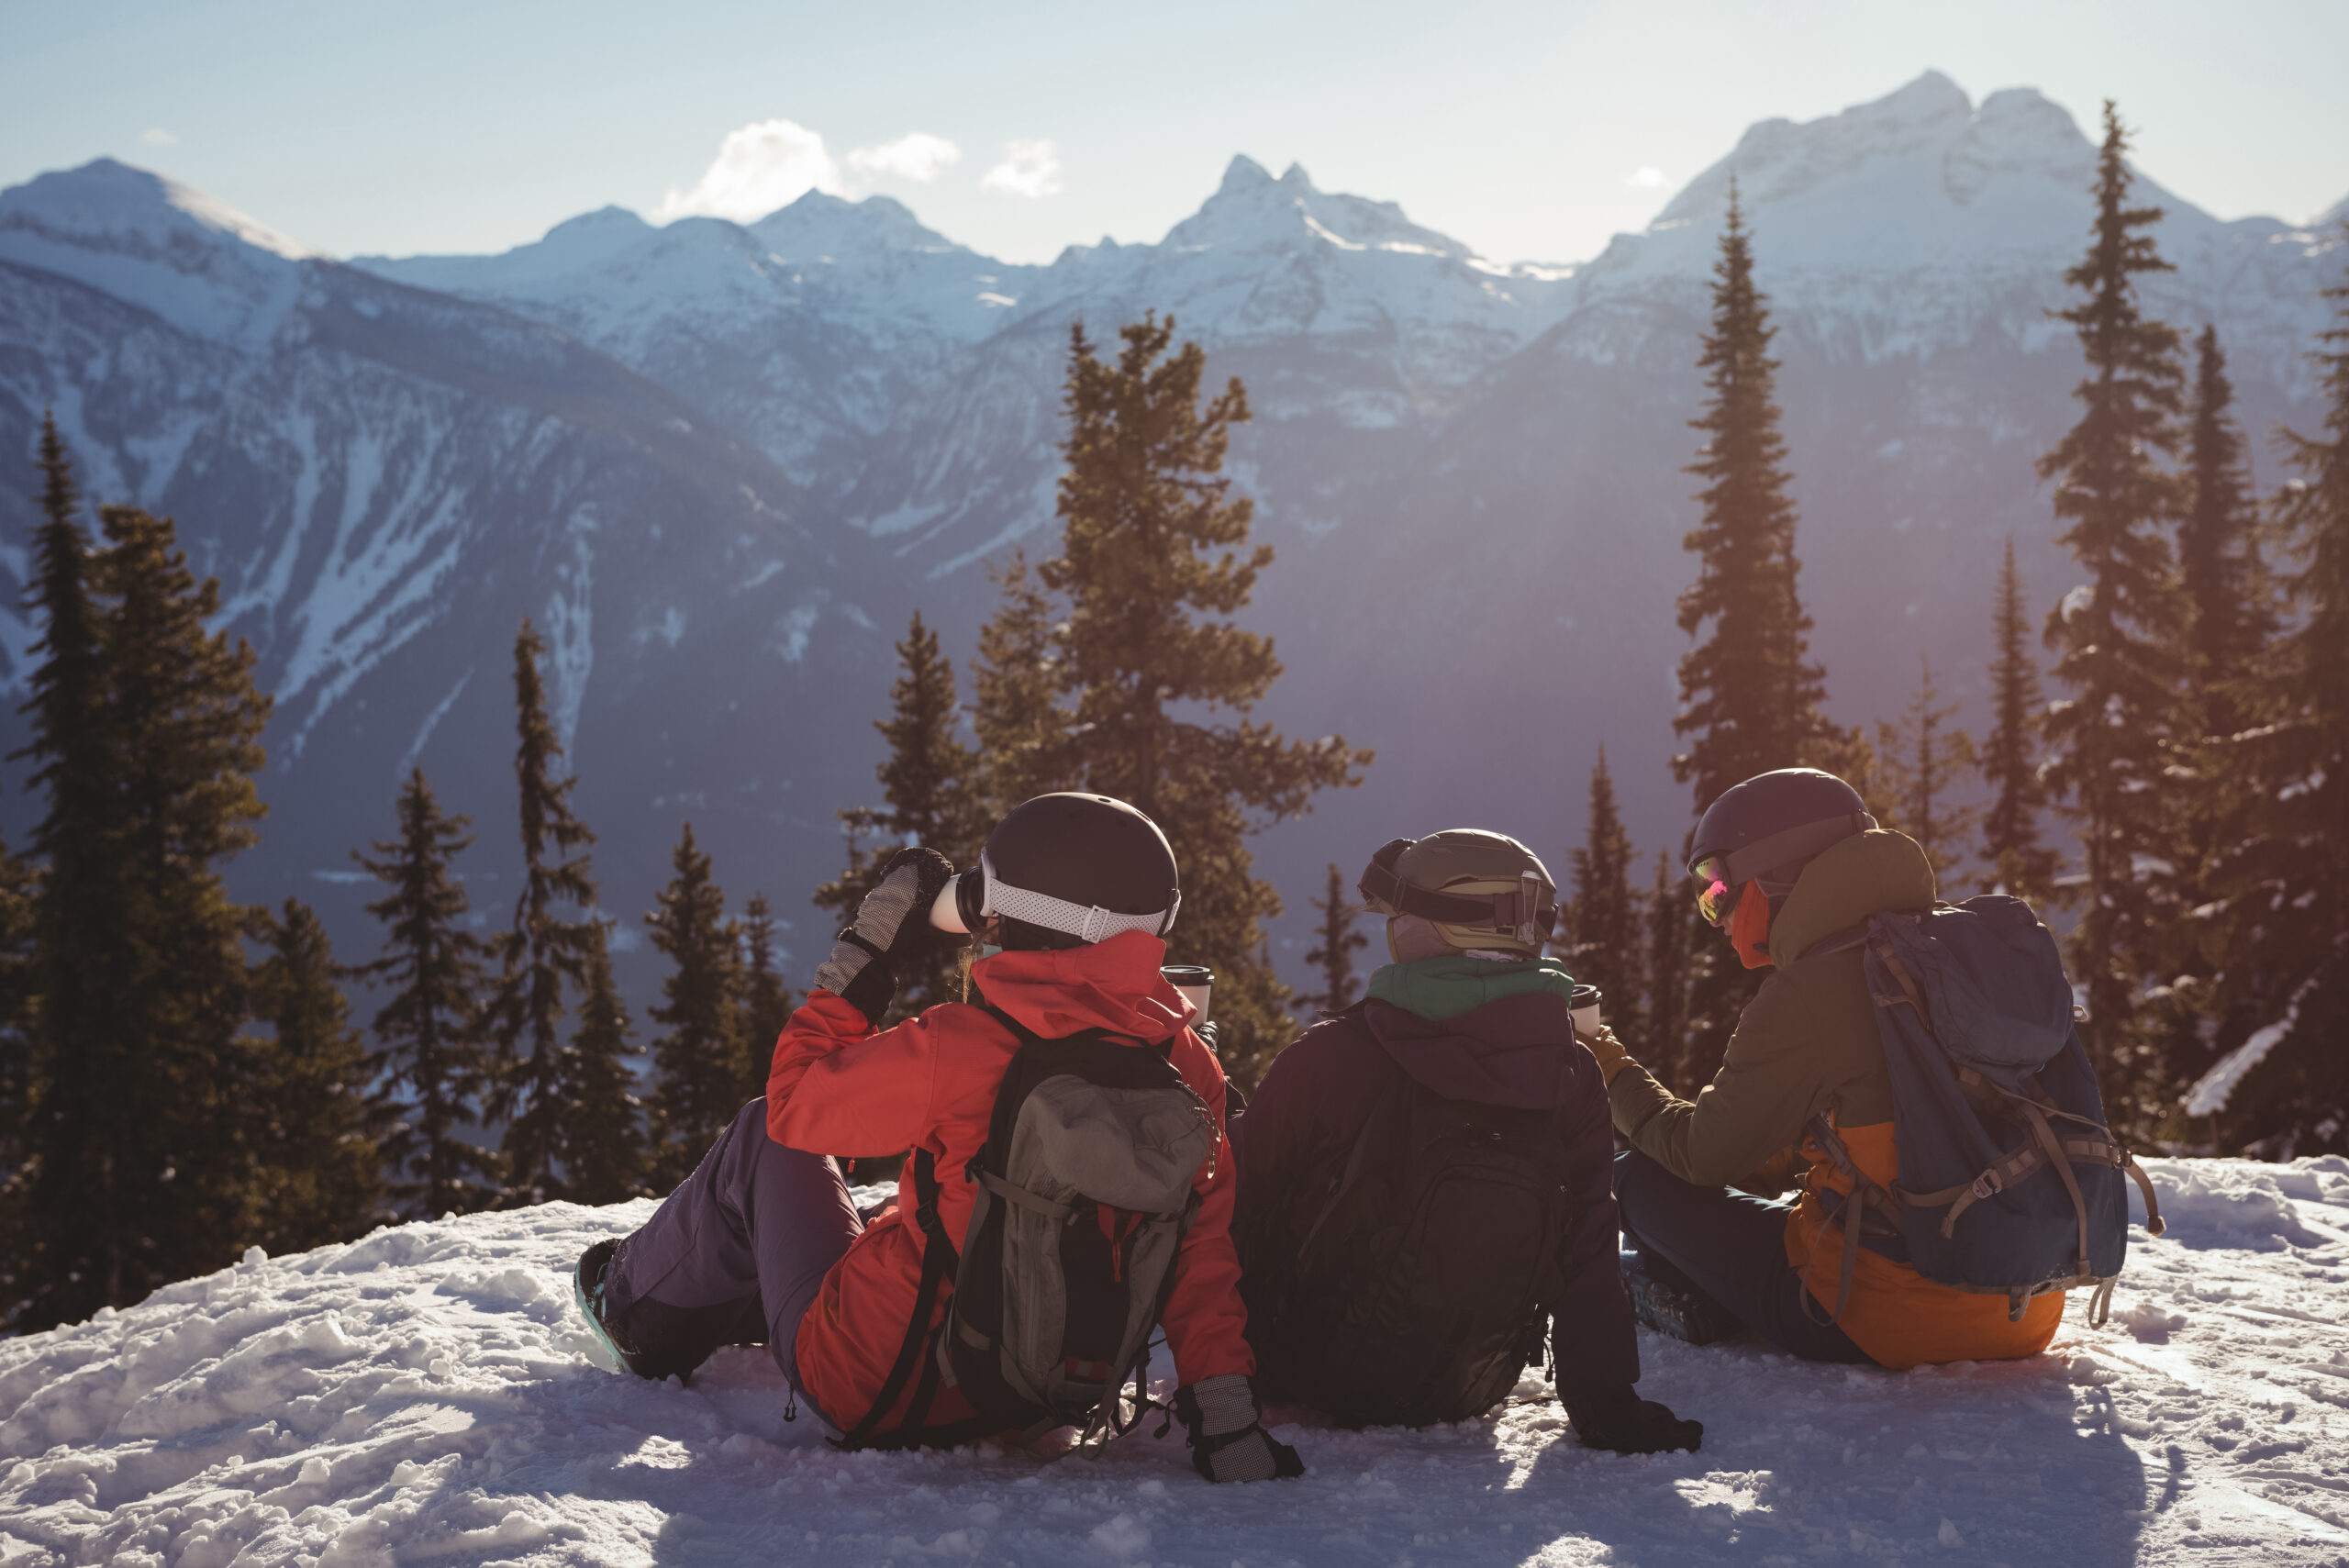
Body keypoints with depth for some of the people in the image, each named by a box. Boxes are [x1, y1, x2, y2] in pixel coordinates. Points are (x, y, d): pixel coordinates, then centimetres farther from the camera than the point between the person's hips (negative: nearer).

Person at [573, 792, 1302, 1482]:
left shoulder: (959, 1049, -25)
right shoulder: (1188, 1069, -12)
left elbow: (793, 1103, -9)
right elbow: (1202, 1248, -11)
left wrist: (864, 951, -2)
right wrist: (1227, 1414, -7)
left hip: (874, 1389, -5)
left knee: (762, 1138, 17)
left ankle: (646, 1313, 40)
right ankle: (743, 1314, 57)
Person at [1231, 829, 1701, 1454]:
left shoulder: (1330, 1060, -21)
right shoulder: (1573, 1079, -12)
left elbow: (1244, 1203, -9)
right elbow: (1589, 1263, -11)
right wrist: (1607, 1406, -2)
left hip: (1311, 1375, -3)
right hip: (1462, 1395, 4)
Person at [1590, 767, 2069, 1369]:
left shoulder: (1804, 997, -13)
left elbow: (1705, 1154, -2)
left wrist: (1616, 1076, 15)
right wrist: (1778, 1156, 28)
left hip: (1883, 1326, -7)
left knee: (1643, 1178, 6)